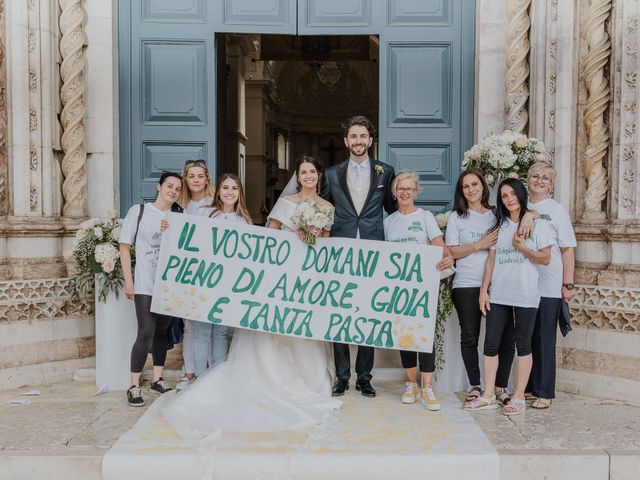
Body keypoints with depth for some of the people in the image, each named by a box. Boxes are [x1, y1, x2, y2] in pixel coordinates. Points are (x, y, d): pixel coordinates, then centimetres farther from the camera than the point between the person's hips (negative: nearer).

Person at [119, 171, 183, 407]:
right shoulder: (139, 211, 0)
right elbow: (125, 246, 1)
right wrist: (128, 281, -4)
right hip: (145, 285, -4)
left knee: (162, 331, 12)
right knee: (146, 333, -10)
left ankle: (157, 380, 26)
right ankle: (134, 387, 2)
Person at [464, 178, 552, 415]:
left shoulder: (536, 224, 2)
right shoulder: (499, 225, 13)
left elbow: (545, 258, 0)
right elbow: (491, 259, 9)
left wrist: (522, 248, -14)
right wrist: (483, 290, 4)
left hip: (525, 295, -4)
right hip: (498, 295, 4)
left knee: (523, 344, 4)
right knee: (491, 343, 3)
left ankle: (519, 397, 11)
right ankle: (488, 395, 11)